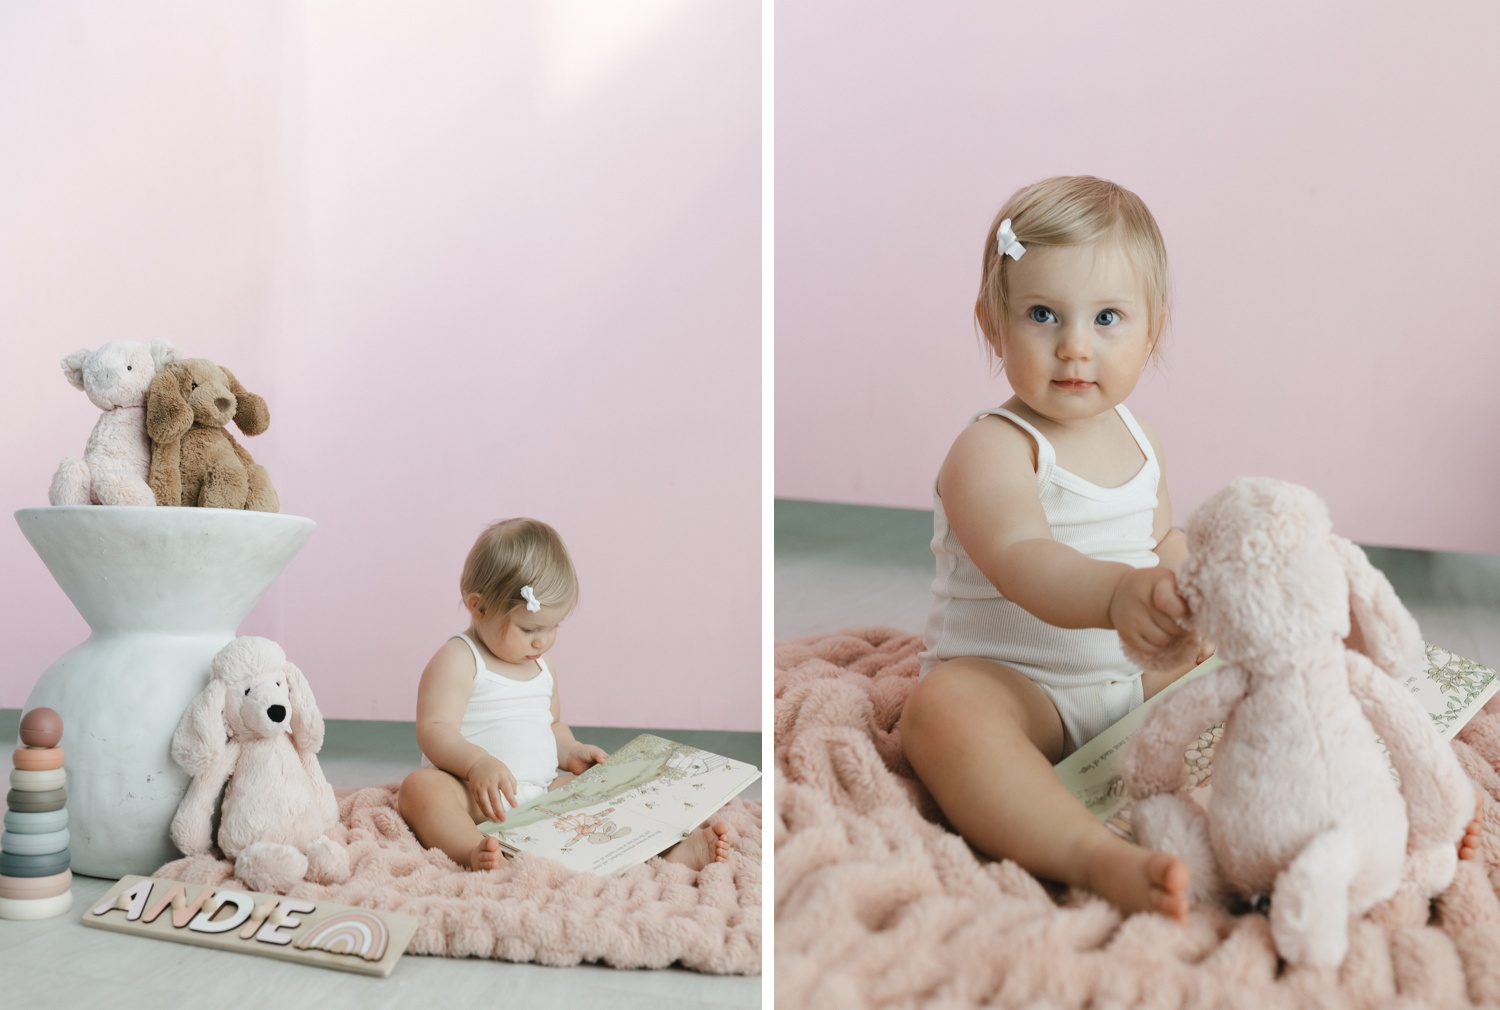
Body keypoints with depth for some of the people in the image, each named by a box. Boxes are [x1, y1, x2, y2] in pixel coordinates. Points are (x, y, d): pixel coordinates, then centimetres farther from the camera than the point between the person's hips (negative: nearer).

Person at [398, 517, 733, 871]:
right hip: (478, 798, -6)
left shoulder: (544, 667, 19)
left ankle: (672, 849, -26)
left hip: (542, 795, 6)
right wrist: (478, 763, -33)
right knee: (421, 787, -35)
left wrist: (570, 752, 9)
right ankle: (474, 850, -58)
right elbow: (434, 730, -15)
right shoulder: (458, 660, -5)